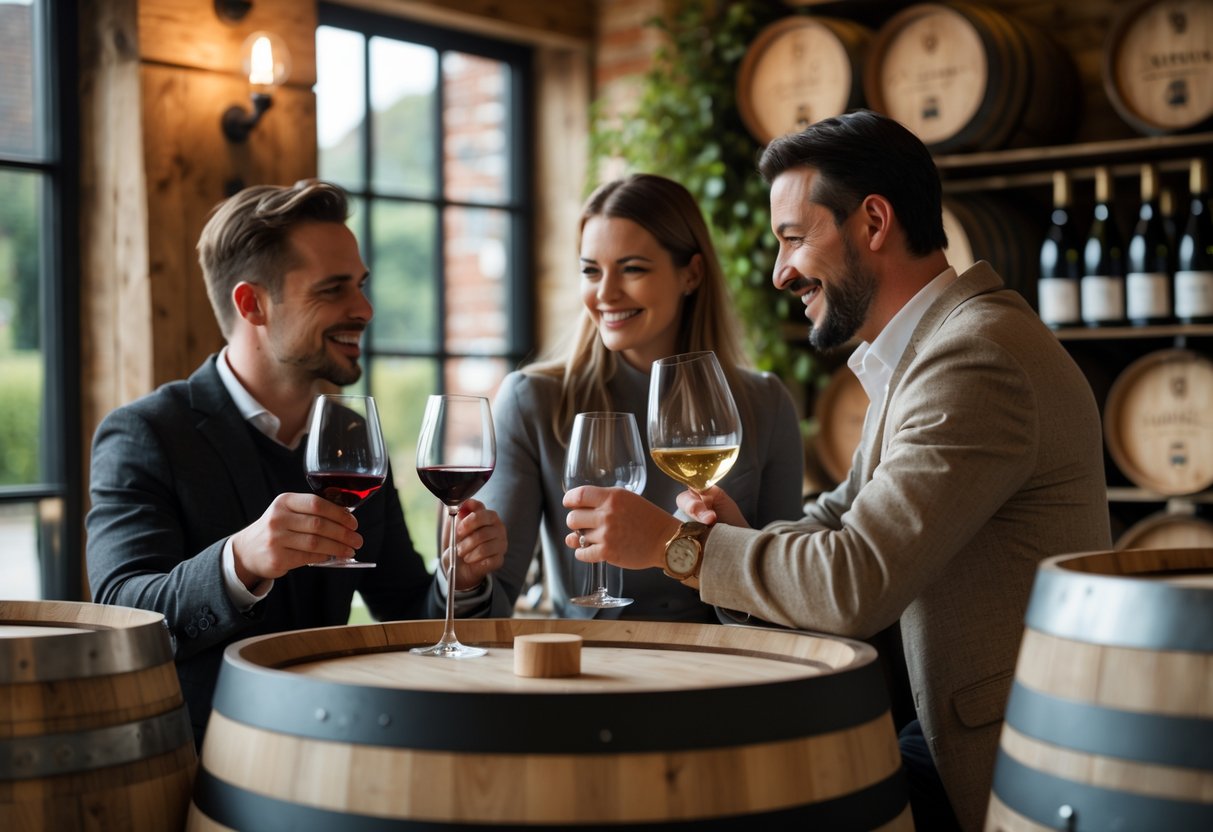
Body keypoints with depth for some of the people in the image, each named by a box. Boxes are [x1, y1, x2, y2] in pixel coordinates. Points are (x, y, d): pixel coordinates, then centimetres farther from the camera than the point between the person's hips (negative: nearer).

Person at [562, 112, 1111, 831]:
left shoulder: (976, 359, -22)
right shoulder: (930, 343, 13)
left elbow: (857, 582, -27)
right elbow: (843, 518, 16)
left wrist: (675, 544, -16)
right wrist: (747, 536, -5)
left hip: (1015, 774, -9)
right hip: (963, 735, 9)